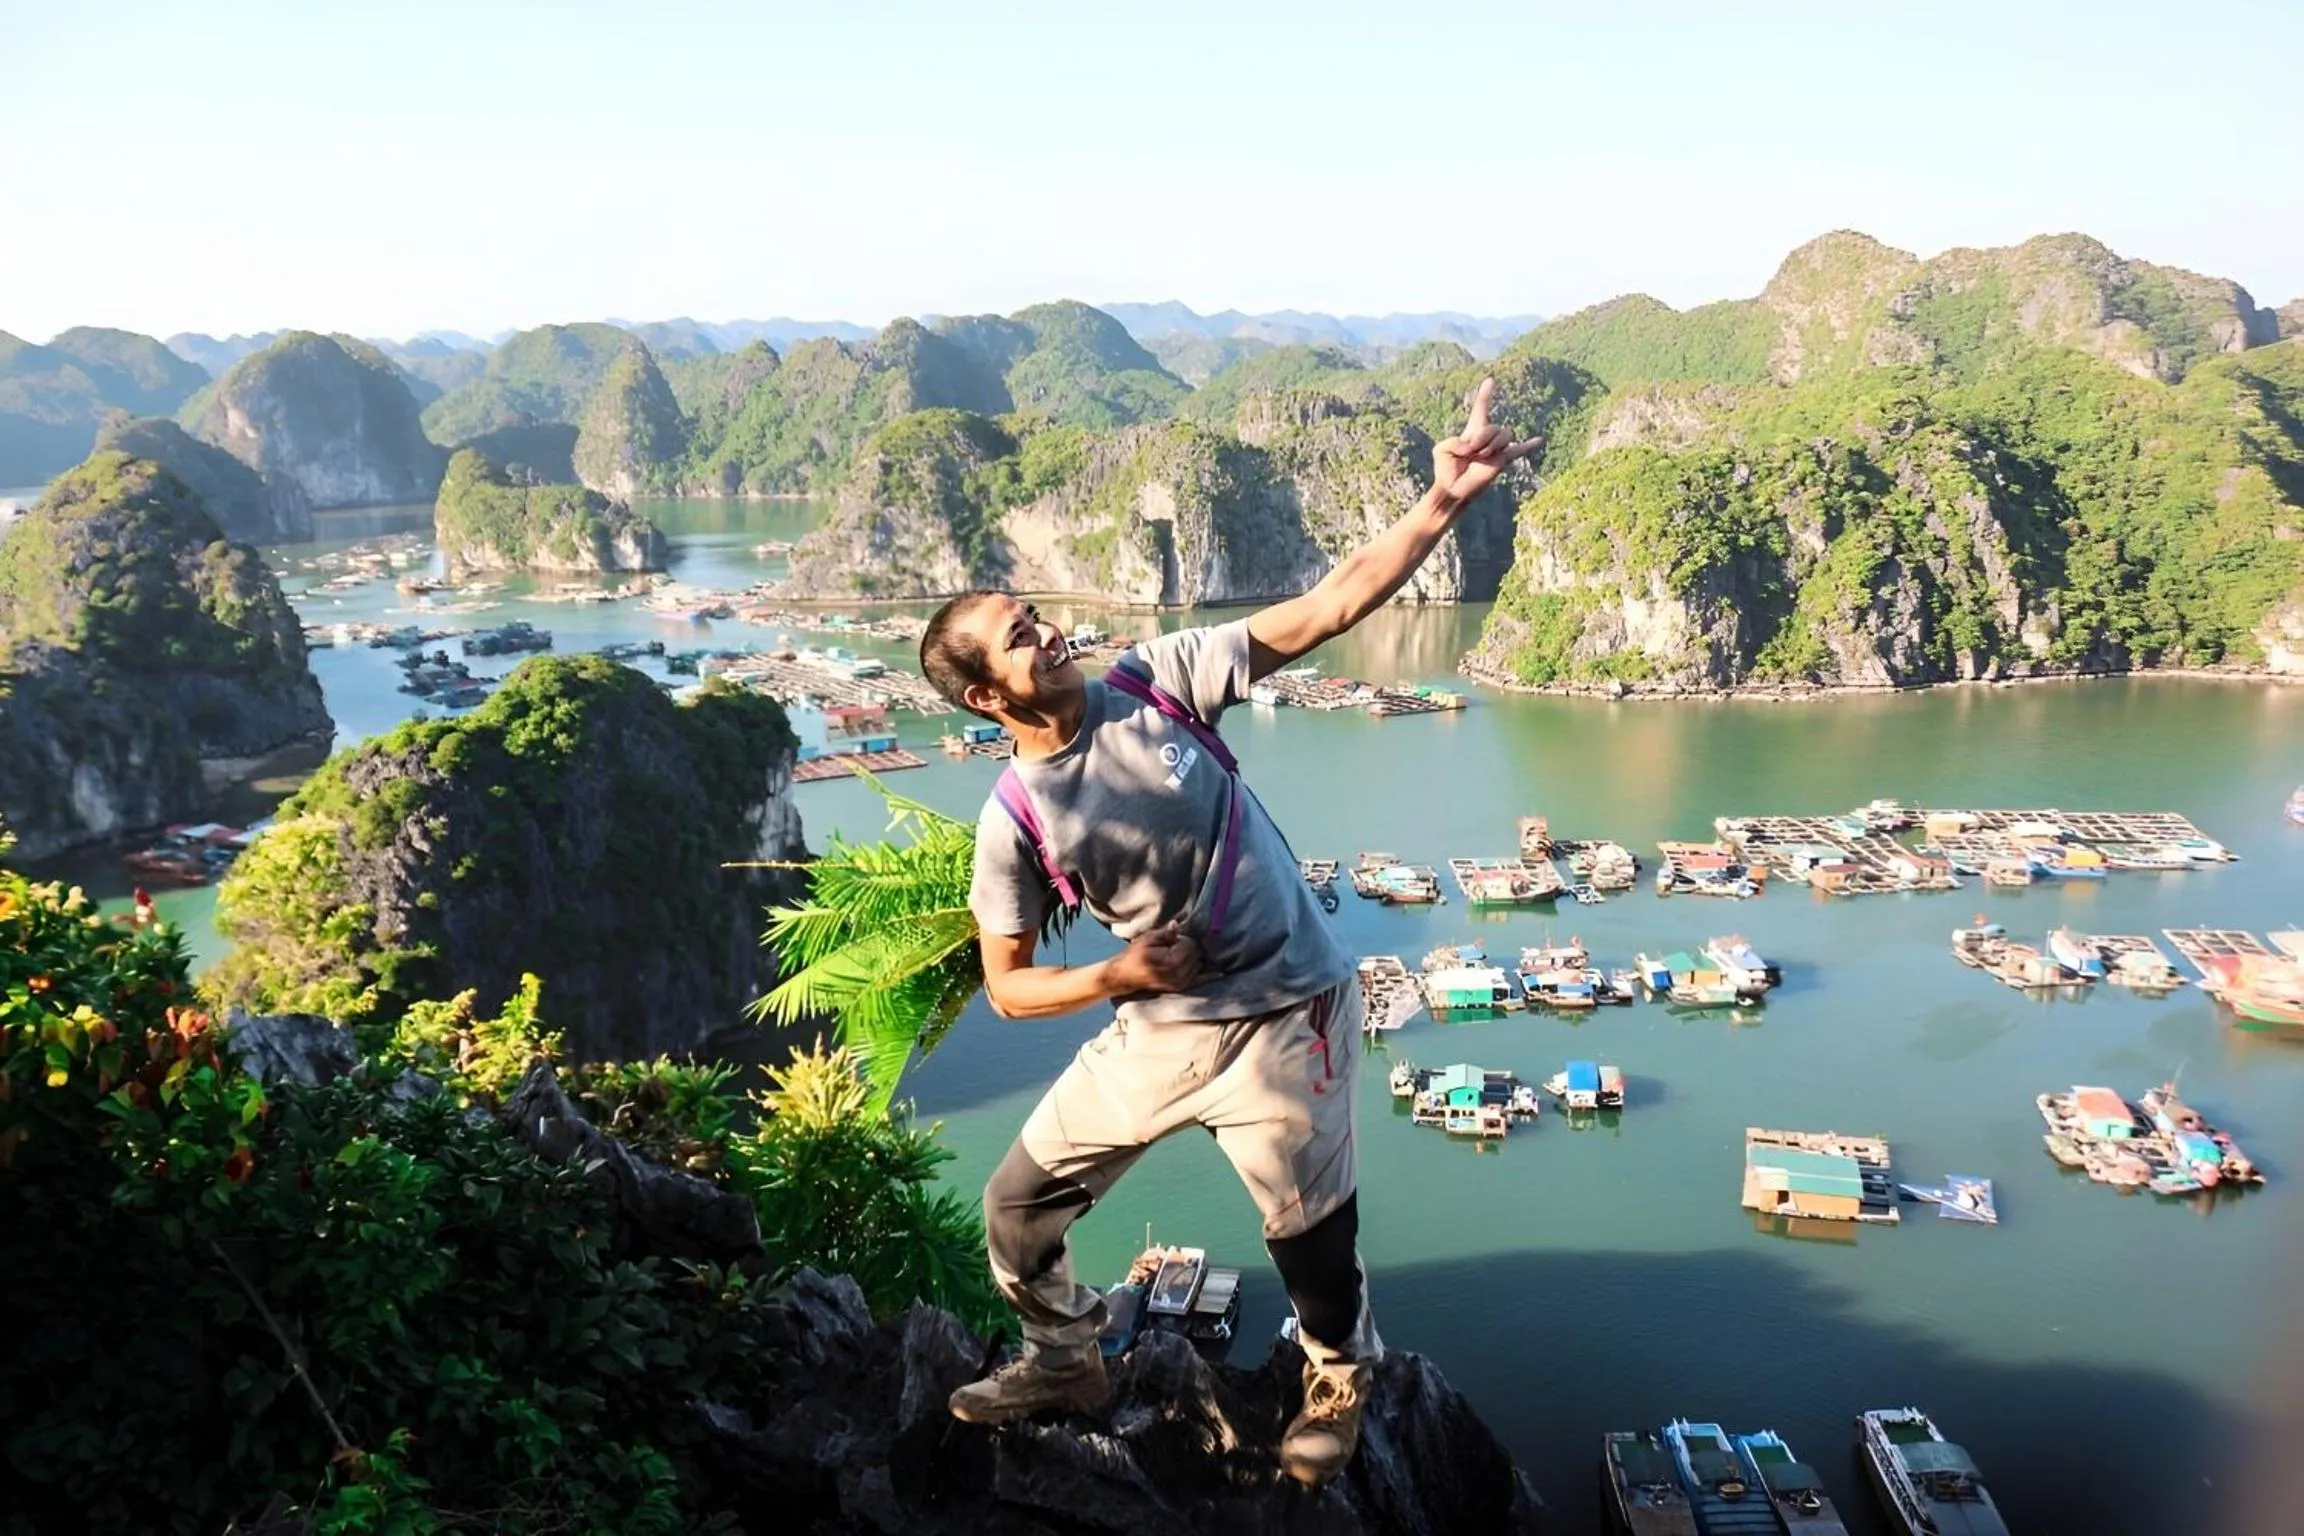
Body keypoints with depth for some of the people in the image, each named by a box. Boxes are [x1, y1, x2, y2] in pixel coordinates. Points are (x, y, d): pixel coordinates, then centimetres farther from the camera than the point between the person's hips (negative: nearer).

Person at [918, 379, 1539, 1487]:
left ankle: (1339, 1382, 44)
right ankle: (1065, 1360, 41)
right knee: (1017, 1205, 10)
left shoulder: (1157, 680, -13)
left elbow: (1328, 608, -17)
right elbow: (1007, 988, -1)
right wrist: (1118, 978, -19)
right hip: (1157, 1029, 2)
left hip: (1287, 1019, -2)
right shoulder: (1015, 819, -11)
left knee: (1310, 1235, 9)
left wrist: (1444, 500, -27)